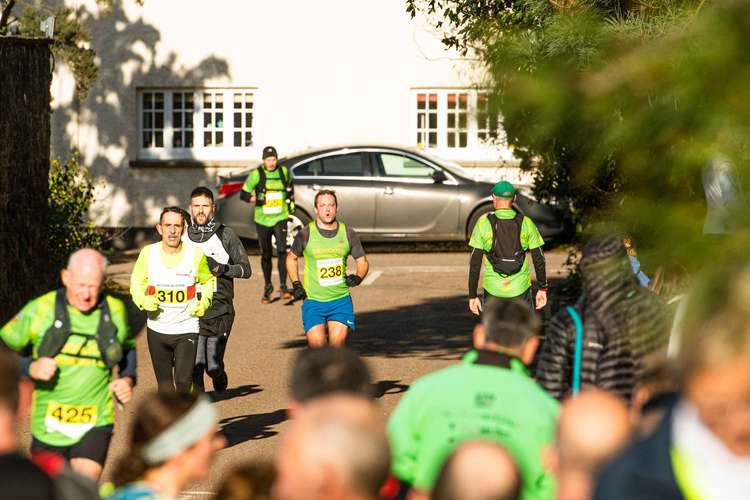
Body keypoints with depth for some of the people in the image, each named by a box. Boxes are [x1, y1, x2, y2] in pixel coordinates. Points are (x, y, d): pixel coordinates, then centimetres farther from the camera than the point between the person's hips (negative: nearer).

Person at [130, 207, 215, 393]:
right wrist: (144, 301, -10)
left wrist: (204, 302, -5)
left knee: (183, 381, -14)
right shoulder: (148, 253, -6)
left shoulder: (196, 254, -8)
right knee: (164, 383, 10)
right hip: (157, 327, 2)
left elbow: (208, 280, 11)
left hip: (186, 329, -2)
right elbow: (136, 282, 9)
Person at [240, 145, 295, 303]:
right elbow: (243, 194, -3)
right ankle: (268, 287, 27)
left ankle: (283, 286, -15)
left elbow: (290, 184, 24)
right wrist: (255, 199, -16)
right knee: (265, 255, 10)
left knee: (282, 251, -18)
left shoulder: (284, 171, 2)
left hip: (280, 218, 0)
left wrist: (291, 199, 14)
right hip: (262, 220, 0)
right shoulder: (256, 174, -6)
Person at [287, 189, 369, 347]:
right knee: (317, 344, -13)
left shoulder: (347, 233, 3)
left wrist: (358, 277, -7)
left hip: (341, 300, 1)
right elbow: (291, 258, 14)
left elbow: (362, 261, 14)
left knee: (337, 343, -9)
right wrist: (296, 285, 4)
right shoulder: (305, 234, -2)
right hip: (313, 300, -1)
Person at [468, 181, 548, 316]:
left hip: (494, 292, 0)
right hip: (520, 290, 0)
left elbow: (475, 262, -8)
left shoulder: (483, 223, -7)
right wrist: (543, 289, 11)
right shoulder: (526, 223, -4)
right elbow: (539, 259, -1)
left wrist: (472, 296, -2)